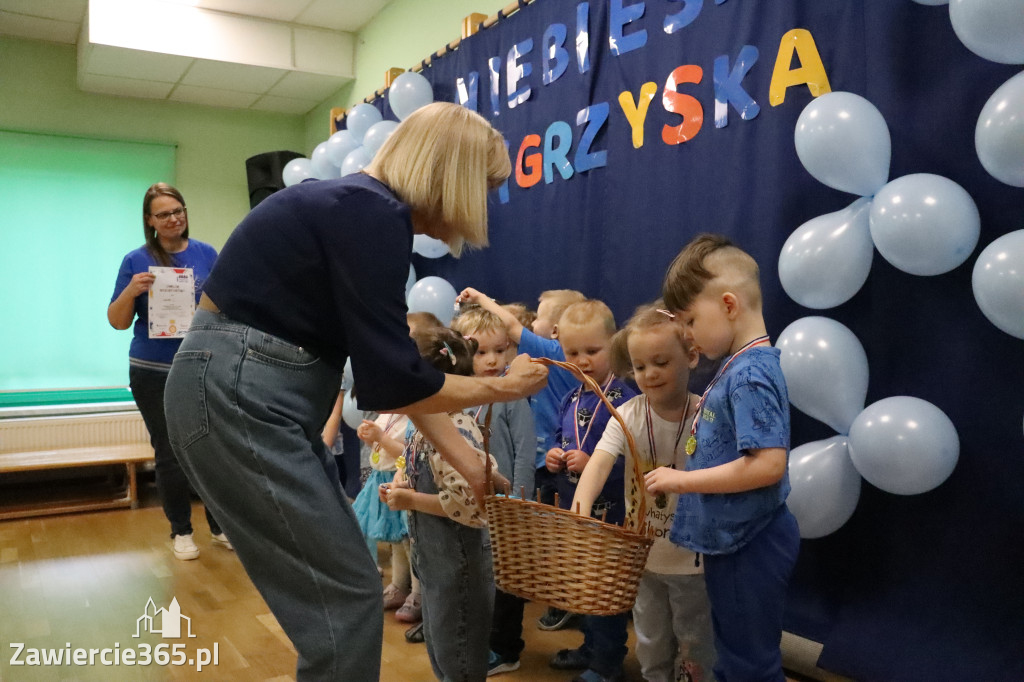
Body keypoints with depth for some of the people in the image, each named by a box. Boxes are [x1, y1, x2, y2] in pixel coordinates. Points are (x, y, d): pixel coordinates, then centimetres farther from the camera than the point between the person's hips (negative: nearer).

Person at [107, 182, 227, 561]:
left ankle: (221, 527, 19)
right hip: (154, 373, -1)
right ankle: (180, 532, 22)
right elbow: (117, 321, 2)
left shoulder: (206, 254, 5)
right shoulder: (137, 261, 1)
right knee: (169, 455, 5)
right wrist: (131, 291, -17)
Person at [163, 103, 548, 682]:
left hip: (254, 395, 10)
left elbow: (396, 369, 14)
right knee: (346, 595, 0)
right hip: (238, 396, -10)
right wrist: (500, 387, -5)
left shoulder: (363, 210, 12)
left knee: (336, 587, 18)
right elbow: (392, 381, -21)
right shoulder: (372, 216, -18)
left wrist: (468, 462, 14)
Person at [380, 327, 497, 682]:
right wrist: (401, 487, 0)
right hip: (434, 558, 9)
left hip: (458, 561, -9)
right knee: (438, 648, 24)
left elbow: (471, 505, -31)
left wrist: (411, 500, -22)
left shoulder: (456, 432, -25)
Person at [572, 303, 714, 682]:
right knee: (650, 644, 21)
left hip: (692, 555, -2)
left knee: (694, 644, 15)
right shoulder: (629, 415, -11)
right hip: (643, 554, 3)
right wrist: (582, 503, -43)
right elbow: (601, 461, -26)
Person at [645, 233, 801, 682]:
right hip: (733, 542, 9)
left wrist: (682, 479, -23)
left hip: (749, 548, -9)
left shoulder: (750, 375, -23)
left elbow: (768, 464, -30)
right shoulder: (739, 366, 5)